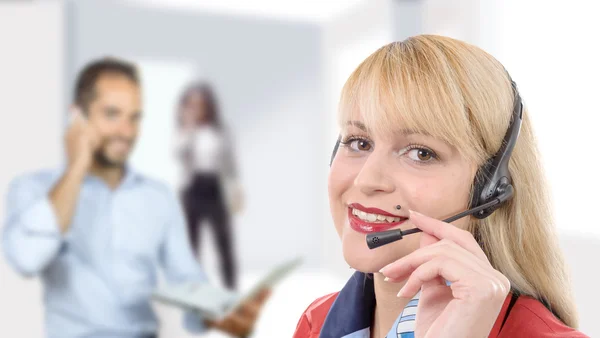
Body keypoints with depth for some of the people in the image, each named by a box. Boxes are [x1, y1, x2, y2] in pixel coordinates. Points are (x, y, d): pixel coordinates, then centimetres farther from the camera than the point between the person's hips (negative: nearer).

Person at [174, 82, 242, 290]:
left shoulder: (220, 132, 5)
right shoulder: (184, 133, 5)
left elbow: (230, 167, 8)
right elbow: (180, 155, -17)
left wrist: (236, 195, 2)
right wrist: (188, 127, -16)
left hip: (214, 191, 0)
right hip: (192, 192, 0)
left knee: (225, 246, 0)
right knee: (191, 247, 5)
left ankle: (232, 292, 7)